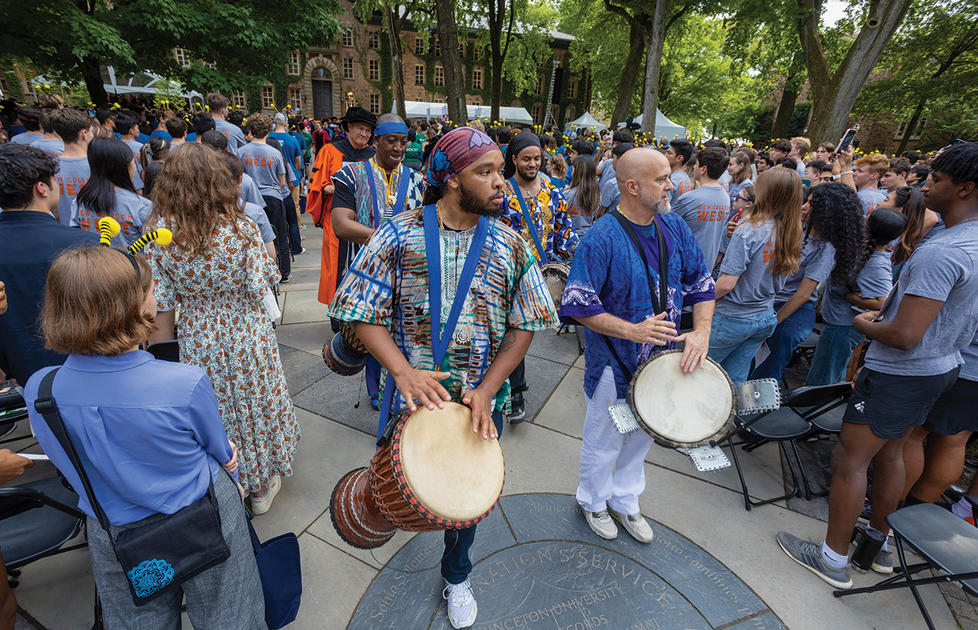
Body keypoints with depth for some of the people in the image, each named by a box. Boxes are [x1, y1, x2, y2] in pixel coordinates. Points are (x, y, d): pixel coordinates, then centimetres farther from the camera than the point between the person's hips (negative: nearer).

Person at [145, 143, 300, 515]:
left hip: (196, 342, 2)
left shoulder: (159, 235, -12)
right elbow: (260, 287, -13)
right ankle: (261, 486, 38)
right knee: (253, 404, 19)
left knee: (213, 415, 20)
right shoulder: (240, 228, -19)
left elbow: (161, 306, -8)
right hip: (246, 336, -1)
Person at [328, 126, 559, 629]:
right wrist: (402, 371, -24)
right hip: (416, 396, -2)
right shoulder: (398, 236, -12)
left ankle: (456, 576, 51)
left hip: (482, 403, 2)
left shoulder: (509, 244, -7)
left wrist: (487, 391, -15)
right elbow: (364, 314, -10)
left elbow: (525, 325, -5)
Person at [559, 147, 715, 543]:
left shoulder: (675, 228, -1)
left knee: (642, 437, 23)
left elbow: (702, 283, 6)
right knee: (604, 441, 14)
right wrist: (634, 330, -29)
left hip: (662, 359, 6)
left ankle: (625, 501, 48)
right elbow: (579, 305, -22)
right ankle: (593, 502, 43)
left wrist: (701, 332, -9)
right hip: (615, 363, -6)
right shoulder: (602, 237, -21)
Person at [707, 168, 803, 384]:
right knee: (735, 381, 18)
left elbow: (726, 284, -24)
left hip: (732, 318, -7)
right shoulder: (792, 235, 1)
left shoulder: (749, 231, -20)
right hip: (765, 318, 7)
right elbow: (779, 283, 14)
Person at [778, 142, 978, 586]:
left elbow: (905, 335, -29)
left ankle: (833, 559, 17)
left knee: (850, 460, 3)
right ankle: (879, 541, 40)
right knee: (890, 452, 23)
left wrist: (865, 324, -9)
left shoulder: (940, 253, -27)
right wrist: (884, 313, 10)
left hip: (900, 374, -10)